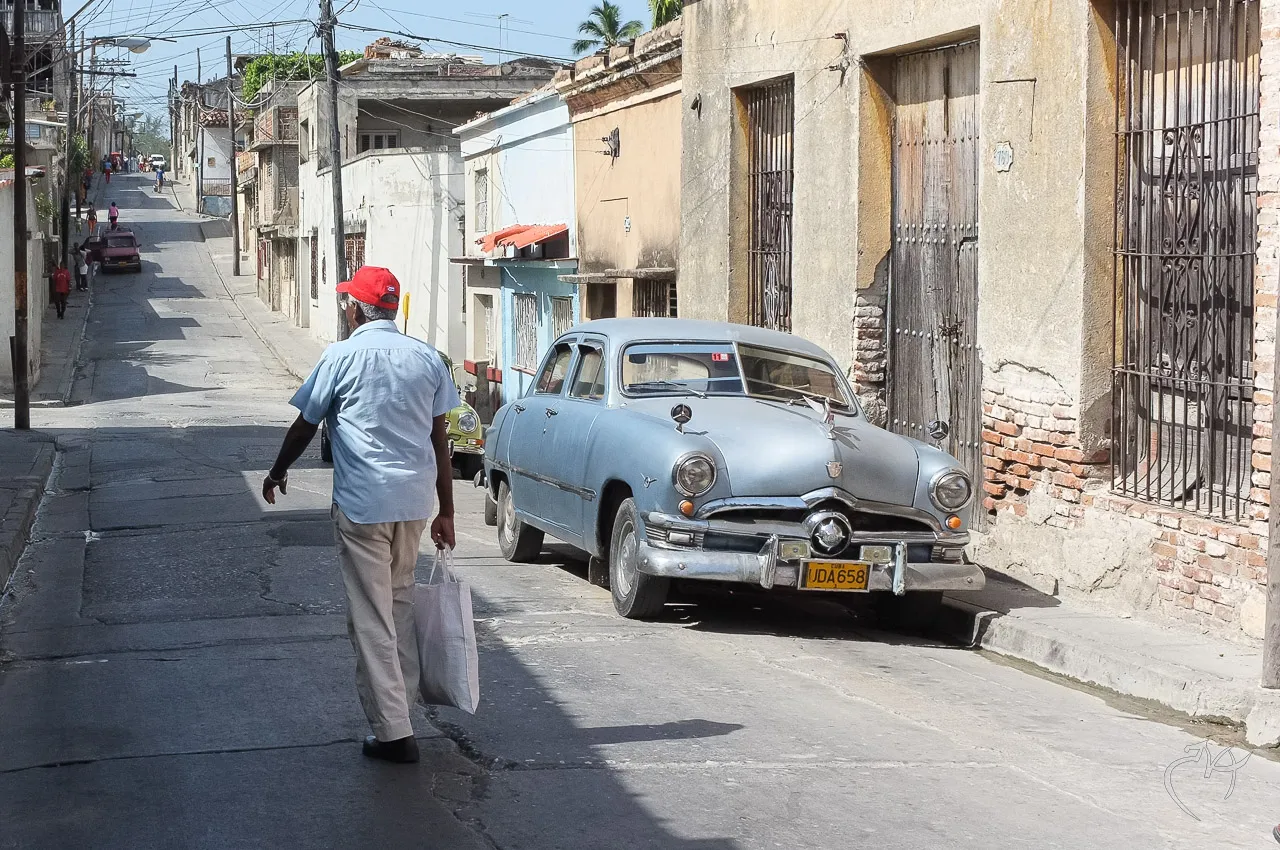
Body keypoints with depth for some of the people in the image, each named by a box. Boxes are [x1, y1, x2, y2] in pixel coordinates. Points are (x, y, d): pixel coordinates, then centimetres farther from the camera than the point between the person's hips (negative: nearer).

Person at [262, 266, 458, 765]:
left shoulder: (343, 357, -7)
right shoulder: (427, 358, 6)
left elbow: (304, 426, 2)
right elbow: (440, 440, 8)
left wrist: (277, 472, 20)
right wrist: (445, 512, 13)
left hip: (362, 504, -5)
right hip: (414, 503, 5)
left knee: (372, 619, -1)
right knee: (400, 604, 22)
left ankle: (394, 732, -1)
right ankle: (402, 701, 29)